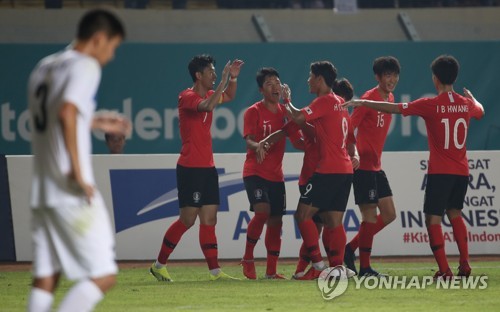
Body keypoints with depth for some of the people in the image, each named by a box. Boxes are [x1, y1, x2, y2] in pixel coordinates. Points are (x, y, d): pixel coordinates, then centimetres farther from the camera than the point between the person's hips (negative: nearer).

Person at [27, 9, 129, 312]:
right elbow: (66, 113, -23)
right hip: (72, 192, -8)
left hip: (41, 189, 8)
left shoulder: (44, 67, 17)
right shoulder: (85, 66, -8)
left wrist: (96, 122, 29)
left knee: (46, 278, 9)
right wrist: (77, 172, -21)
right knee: (103, 276, -5)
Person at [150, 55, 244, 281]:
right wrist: (223, 81, -26)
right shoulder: (187, 97, -12)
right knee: (187, 220, -7)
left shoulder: (208, 94, 13)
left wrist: (233, 78, 14)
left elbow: (229, 96, 33)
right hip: (190, 167, -8)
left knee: (209, 220, 3)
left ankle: (215, 271, 1)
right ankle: (159, 265, 6)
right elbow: (208, 106, -33)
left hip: (207, 168, 8)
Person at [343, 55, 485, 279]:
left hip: (440, 172, -6)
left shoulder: (431, 105, -12)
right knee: (455, 212, 22)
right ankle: (464, 264, 14)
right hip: (461, 171, 6)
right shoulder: (466, 104, 3)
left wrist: (363, 103, -2)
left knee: (433, 218, 0)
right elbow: (480, 111, 29)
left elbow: (393, 108, -11)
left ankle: (444, 270, -10)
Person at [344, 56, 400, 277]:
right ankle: (365, 268, 2)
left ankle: (350, 248, 17)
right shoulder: (369, 98, -14)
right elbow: (349, 128, -17)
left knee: (389, 215, 9)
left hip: (376, 166, 9)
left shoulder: (390, 99, 12)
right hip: (364, 166, -9)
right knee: (370, 216, -5)